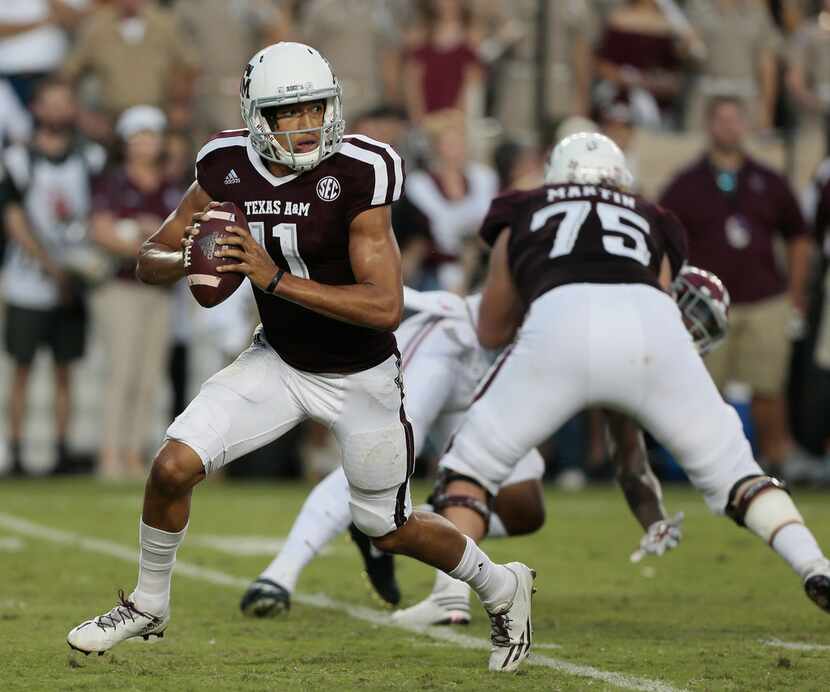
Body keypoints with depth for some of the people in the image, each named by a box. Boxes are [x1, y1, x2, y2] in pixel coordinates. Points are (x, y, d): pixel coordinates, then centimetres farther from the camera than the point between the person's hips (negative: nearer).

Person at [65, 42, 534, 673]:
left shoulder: (357, 175, -27)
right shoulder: (228, 168, -11)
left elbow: (387, 307, -32)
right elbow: (150, 260, -3)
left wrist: (279, 279, -38)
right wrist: (189, 261, -27)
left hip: (361, 377, -4)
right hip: (279, 360, 4)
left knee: (387, 528, 10)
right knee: (174, 467, -10)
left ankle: (503, 587, 38)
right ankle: (149, 607, 15)